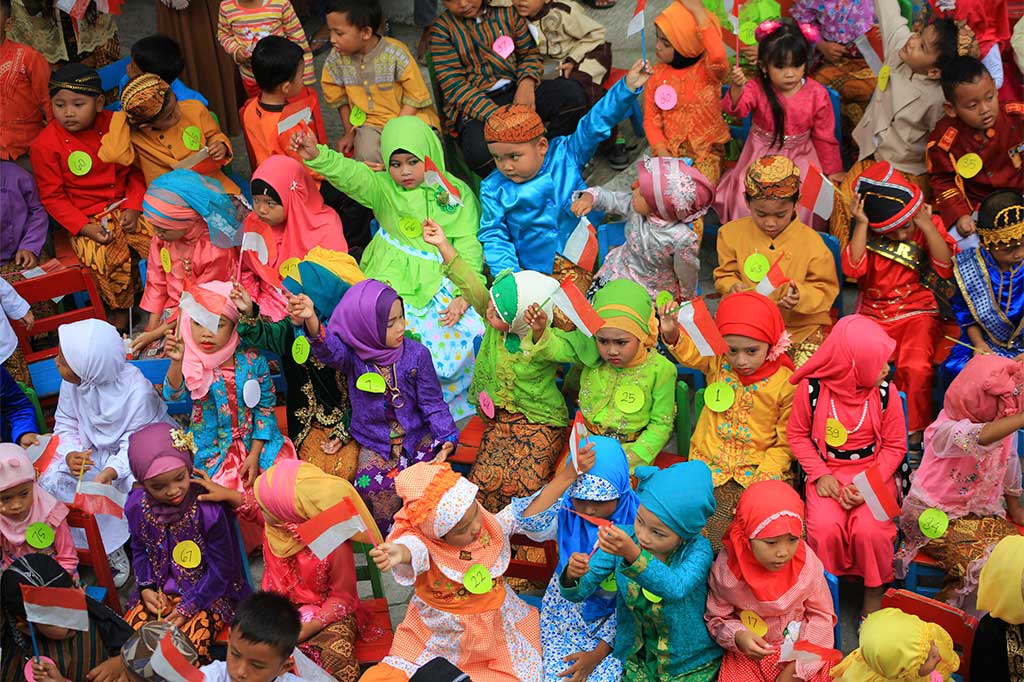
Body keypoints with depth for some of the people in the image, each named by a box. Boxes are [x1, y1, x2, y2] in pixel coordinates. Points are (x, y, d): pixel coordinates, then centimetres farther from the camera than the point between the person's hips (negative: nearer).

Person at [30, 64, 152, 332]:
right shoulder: (45, 145, -8)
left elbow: (136, 171, 9)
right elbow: (52, 197, -5)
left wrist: (134, 207, -6)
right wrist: (85, 228, -15)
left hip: (125, 208, 3)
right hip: (86, 220, -3)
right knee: (109, 261, -27)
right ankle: (120, 314, -1)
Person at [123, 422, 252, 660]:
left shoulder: (209, 508, -24)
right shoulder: (137, 505, -9)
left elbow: (220, 570, -15)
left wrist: (187, 608, -17)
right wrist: (145, 588, -5)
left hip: (206, 593, -5)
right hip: (158, 591, 5)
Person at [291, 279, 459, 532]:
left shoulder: (417, 354, -7)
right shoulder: (352, 355, -10)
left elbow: (432, 402, -1)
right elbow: (328, 349, -34)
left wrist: (447, 437, -17)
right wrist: (311, 320, -56)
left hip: (417, 435, 1)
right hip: (375, 442, -1)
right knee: (373, 485, -26)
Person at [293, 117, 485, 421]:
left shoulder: (457, 194, 3)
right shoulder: (383, 187, 5)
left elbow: (468, 247, -3)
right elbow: (350, 174, -14)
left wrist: (463, 294, -15)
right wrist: (317, 156, -34)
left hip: (439, 279, 0)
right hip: (392, 277, 0)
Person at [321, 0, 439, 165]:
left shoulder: (396, 54, -19)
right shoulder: (336, 60, -8)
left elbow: (415, 97, -12)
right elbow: (340, 99, 9)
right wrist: (349, 132, 5)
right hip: (370, 122, 2)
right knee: (366, 155, -27)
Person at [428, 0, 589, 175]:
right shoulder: (442, 28, -1)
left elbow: (530, 53, 14)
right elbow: (453, 85, -10)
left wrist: (526, 83, -11)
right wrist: (492, 113, -24)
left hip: (516, 90, 4)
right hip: (474, 105, -4)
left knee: (573, 93, -20)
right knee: (480, 151, -38)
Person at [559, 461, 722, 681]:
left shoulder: (697, 550, -20)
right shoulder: (623, 538, -13)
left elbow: (675, 588, -40)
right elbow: (579, 591, -12)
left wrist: (633, 554, -55)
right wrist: (572, 575, -36)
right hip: (638, 658, 3)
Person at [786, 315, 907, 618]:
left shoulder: (885, 392, -9)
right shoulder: (812, 389, -13)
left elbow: (895, 445, -2)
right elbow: (797, 434, 1)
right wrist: (820, 474, -11)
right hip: (828, 472, 0)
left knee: (869, 530, -26)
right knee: (825, 528, -28)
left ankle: (874, 591, 4)